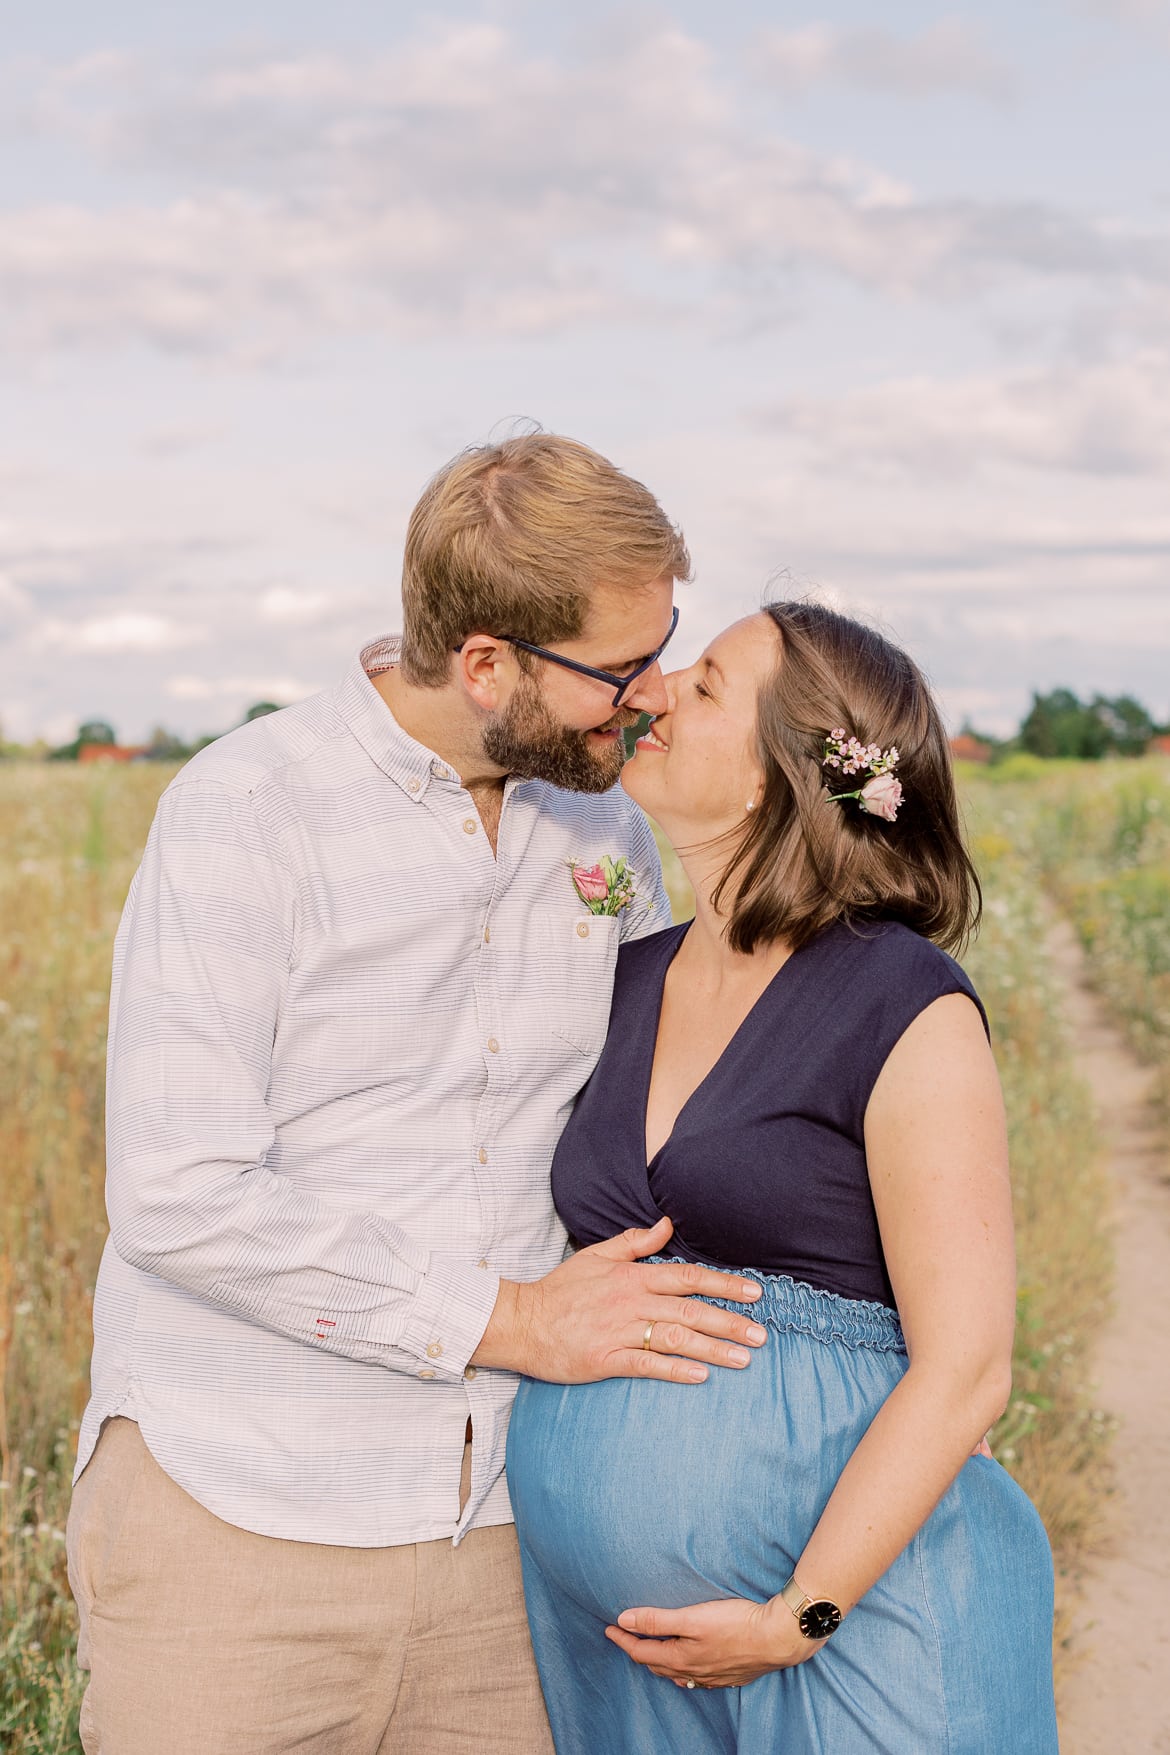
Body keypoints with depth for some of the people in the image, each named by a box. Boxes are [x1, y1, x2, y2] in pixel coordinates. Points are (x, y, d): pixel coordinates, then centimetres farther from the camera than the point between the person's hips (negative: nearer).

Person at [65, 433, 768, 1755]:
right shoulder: (246, 814, -12)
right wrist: (508, 1320, -16)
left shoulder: (607, 831, 7)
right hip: (238, 1532, -5)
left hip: (497, 1533, 5)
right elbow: (179, 1200, -18)